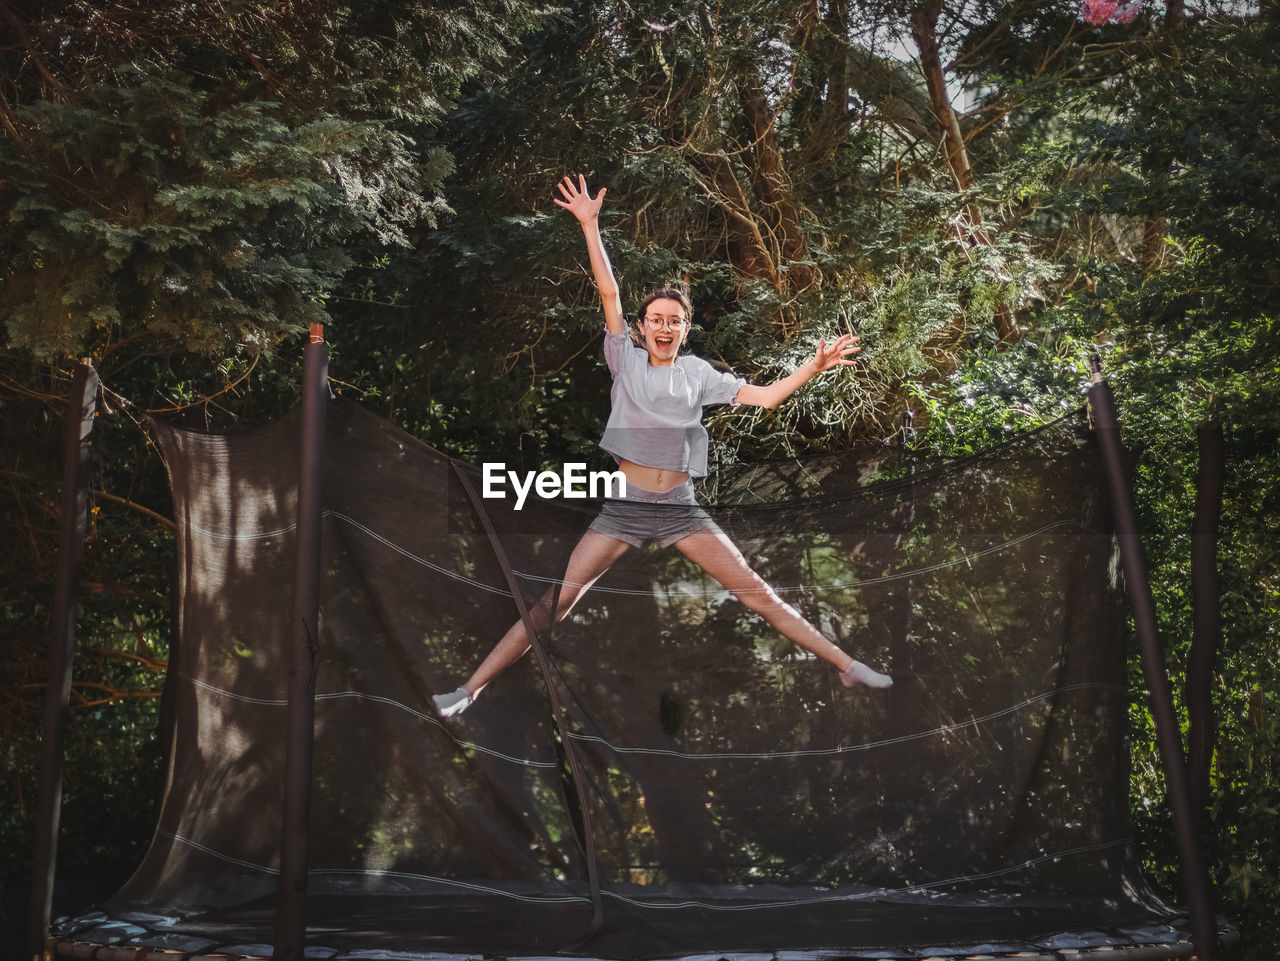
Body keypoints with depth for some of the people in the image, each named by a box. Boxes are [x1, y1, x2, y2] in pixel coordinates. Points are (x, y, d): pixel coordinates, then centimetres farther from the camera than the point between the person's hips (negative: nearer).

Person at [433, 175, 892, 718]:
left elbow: (765, 396, 2)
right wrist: (590, 225, -15)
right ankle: (471, 688, -2)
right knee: (555, 602, -7)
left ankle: (846, 666, 6)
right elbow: (609, 293, -6)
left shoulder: (697, 373, 7)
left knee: (757, 593, 1)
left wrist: (812, 369, -13)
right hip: (624, 508, -1)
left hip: (681, 510, 1)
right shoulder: (626, 361, 3)